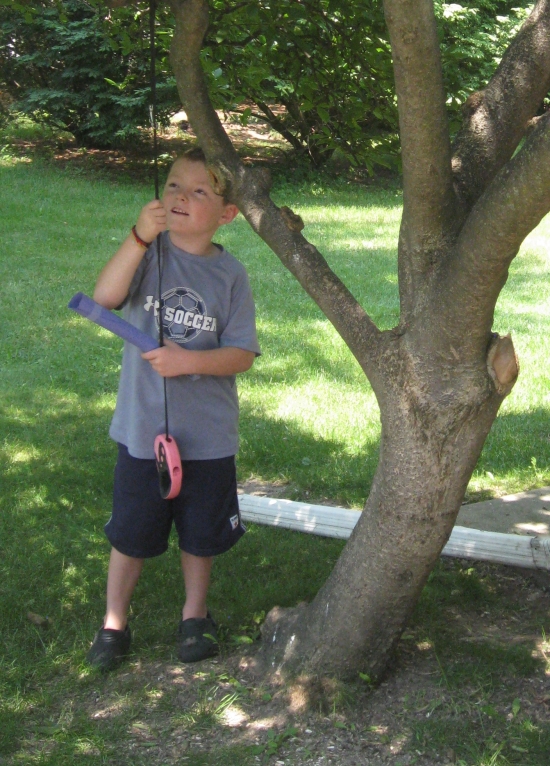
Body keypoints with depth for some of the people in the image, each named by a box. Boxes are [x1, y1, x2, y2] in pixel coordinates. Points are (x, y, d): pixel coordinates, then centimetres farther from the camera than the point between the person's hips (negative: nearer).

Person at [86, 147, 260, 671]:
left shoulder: (229, 274, -5)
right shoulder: (149, 252, -6)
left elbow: (242, 354, -7)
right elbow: (106, 297, -24)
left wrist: (188, 361, -23)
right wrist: (140, 237, -33)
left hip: (207, 435, 1)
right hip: (142, 429, -1)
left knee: (200, 532, 17)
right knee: (131, 532, 11)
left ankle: (195, 615, 39)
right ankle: (114, 622, 30)